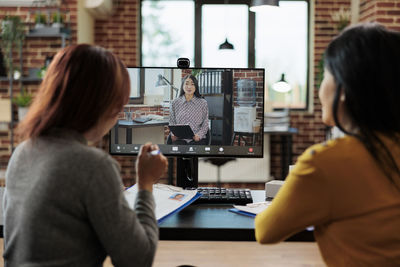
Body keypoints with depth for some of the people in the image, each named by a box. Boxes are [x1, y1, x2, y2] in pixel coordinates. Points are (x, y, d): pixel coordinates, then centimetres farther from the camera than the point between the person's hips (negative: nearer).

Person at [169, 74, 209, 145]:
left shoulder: (203, 103, 8)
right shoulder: (175, 103, 10)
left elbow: (205, 124, 7)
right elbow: (172, 123, 14)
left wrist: (199, 135, -12)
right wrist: (173, 134, -6)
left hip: (196, 139, 0)